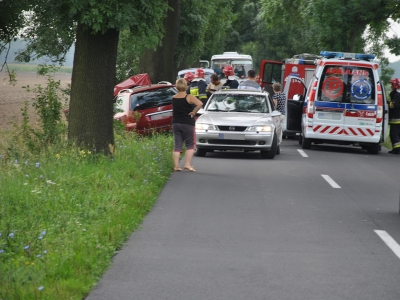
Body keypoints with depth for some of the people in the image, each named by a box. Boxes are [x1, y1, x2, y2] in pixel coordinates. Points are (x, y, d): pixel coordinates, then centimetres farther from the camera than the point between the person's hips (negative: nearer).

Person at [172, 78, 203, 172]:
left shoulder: (173, 98, 3)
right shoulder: (189, 97, -12)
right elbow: (200, 104, -25)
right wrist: (193, 112, -13)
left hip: (175, 124, 4)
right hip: (187, 124, -4)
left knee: (177, 146, 7)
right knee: (190, 145, 6)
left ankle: (176, 166, 3)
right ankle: (187, 164, -4)